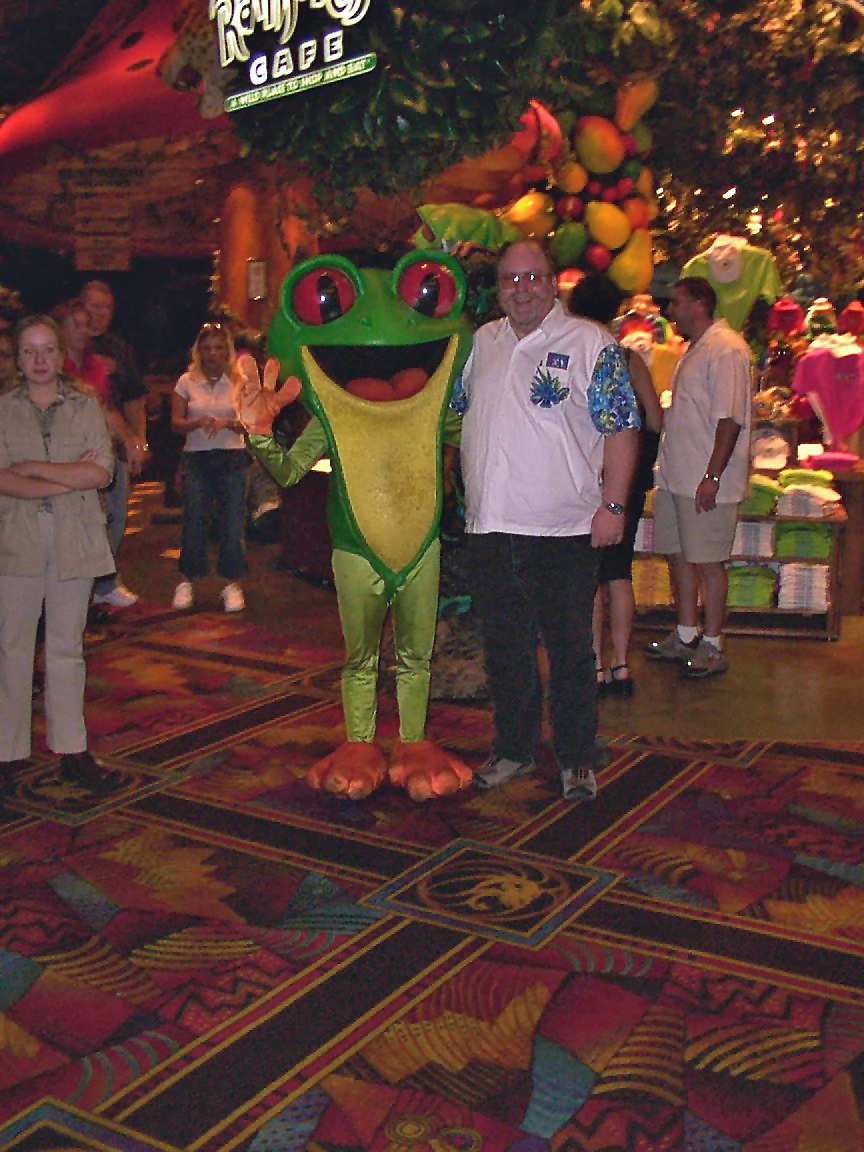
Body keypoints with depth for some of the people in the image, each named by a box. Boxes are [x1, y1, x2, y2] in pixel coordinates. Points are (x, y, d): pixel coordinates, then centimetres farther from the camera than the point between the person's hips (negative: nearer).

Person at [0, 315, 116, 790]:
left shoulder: (86, 407, 7)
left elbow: (102, 472, -6)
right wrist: (68, 480, -13)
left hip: (74, 541, 1)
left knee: (67, 646, 7)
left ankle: (71, 747, 14)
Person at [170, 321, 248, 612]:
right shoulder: (187, 382, 6)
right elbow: (176, 423, 1)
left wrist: (227, 423, -18)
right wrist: (198, 422, -18)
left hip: (232, 458, 0)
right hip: (196, 458, 0)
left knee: (233, 520, -3)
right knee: (194, 520, -1)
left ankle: (232, 583, 7)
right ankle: (187, 581, 13)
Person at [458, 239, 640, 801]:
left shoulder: (592, 344, -3)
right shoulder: (481, 343, 12)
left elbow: (621, 428, -6)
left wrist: (612, 505, -13)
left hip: (565, 529, -4)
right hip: (492, 525, 5)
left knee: (571, 648, 5)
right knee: (506, 646, 13)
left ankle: (578, 759, 19)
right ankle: (514, 748, 29)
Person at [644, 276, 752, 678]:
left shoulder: (726, 350, -14)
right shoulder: (695, 349, 18)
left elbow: (730, 419, -21)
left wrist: (712, 476, -24)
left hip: (705, 481, -10)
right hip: (676, 476, 10)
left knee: (707, 562, -2)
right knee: (678, 555, 14)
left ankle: (712, 647, 8)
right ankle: (686, 636, 26)